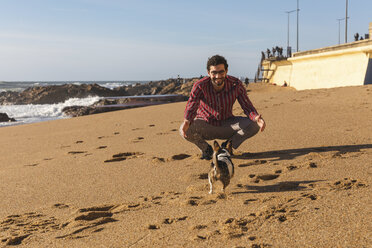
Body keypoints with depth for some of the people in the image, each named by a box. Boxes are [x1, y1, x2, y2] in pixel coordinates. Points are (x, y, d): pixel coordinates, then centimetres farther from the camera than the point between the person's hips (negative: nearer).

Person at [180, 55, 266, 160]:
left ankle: (228, 145, 3)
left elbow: (247, 107, -15)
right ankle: (205, 148, 0)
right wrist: (186, 121, -54)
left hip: (226, 125, 2)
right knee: (185, 129, -32)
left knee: (254, 125, -22)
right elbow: (191, 107, -29)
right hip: (205, 125, -1)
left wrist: (256, 118, -38)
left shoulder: (236, 85, -18)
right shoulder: (200, 86, -22)